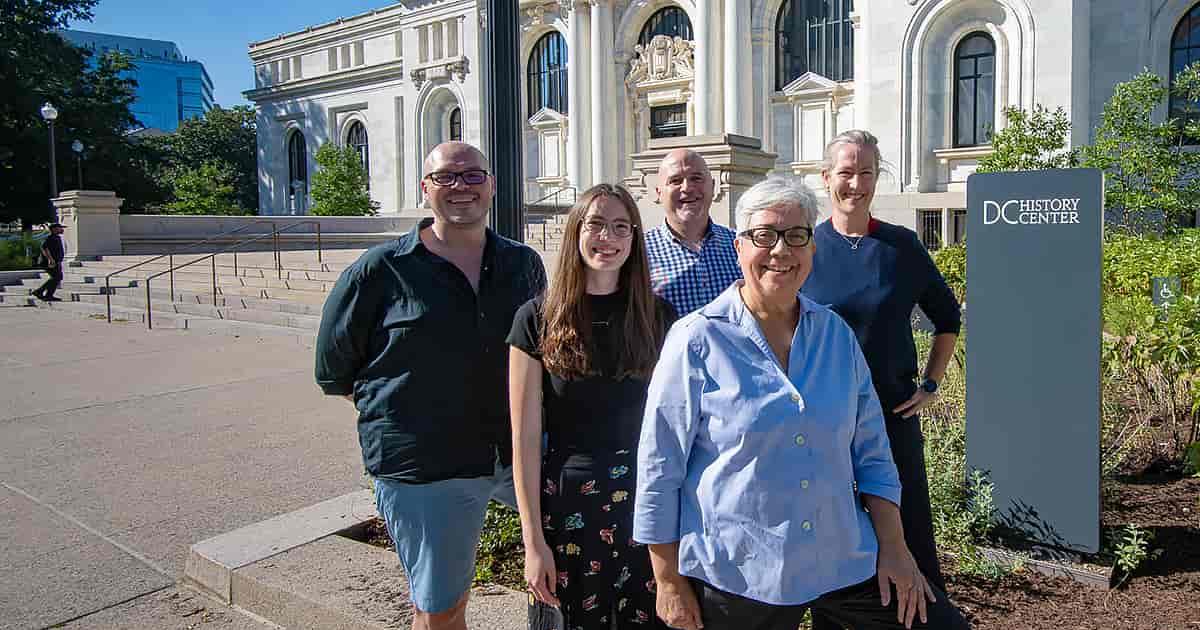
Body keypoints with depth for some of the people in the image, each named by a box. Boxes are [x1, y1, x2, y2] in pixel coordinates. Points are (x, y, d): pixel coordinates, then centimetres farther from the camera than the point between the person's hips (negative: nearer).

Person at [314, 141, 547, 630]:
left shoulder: (524, 265, 5)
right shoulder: (380, 271, -6)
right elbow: (335, 371, 3)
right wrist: (399, 415, 1)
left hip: (520, 454, 4)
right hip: (422, 469, -3)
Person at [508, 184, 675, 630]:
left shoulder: (659, 317, 2)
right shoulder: (538, 319, -5)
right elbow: (525, 439, -5)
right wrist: (533, 542, -6)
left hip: (646, 497, 2)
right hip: (569, 502, -1)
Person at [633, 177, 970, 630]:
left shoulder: (836, 335, 3)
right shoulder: (697, 341, -11)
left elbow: (871, 452, 10)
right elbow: (659, 469, -9)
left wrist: (893, 547, 6)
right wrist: (670, 583, -8)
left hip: (846, 560, 4)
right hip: (735, 576, -4)